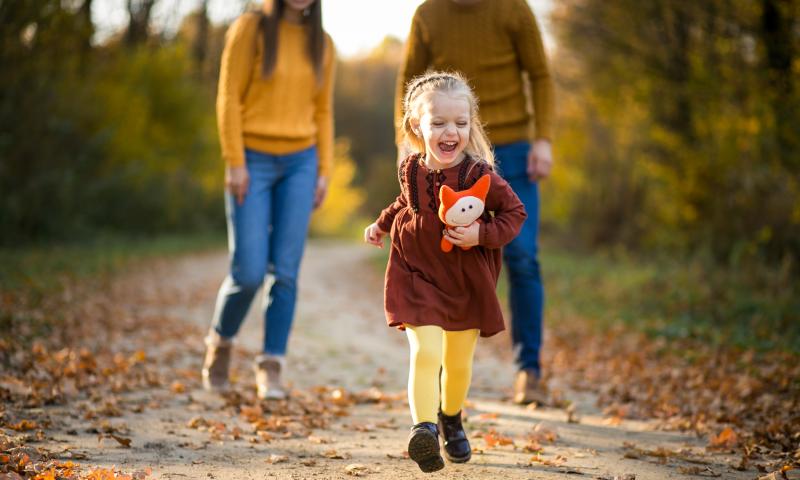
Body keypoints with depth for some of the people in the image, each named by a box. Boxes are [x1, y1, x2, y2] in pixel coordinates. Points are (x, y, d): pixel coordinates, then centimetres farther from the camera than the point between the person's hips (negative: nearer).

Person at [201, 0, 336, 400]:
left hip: (299, 163, 4)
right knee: (249, 274, -7)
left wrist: (323, 172, 5)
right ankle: (220, 342, 21)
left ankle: (270, 370, 2)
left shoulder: (321, 44, 7)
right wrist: (234, 162, -14)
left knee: (285, 272, -4)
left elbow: (322, 112, 12)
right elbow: (228, 98, -9)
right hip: (252, 162, -3)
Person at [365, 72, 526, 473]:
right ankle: (424, 428, -26)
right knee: (425, 353, -18)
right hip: (418, 275, 0)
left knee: (459, 361, 14)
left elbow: (515, 213, -7)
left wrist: (481, 235, -20)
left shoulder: (481, 176, -15)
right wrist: (383, 223, 13)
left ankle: (451, 420, 40)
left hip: (467, 281, 0)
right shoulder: (411, 170, -3)